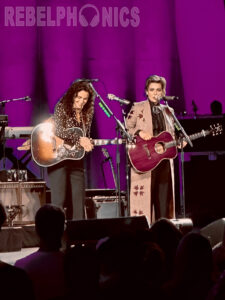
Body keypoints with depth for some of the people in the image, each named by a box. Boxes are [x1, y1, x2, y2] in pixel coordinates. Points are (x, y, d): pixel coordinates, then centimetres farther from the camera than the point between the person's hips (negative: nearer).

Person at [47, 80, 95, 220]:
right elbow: (58, 130, -17)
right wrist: (79, 139, -25)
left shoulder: (87, 114, 11)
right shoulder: (62, 107, -4)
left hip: (76, 161, 5)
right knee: (59, 201, -9)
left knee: (78, 202, 3)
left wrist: (87, 144, -7)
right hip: (58, 159, -5)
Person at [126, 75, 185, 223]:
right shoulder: (138, 108, 3)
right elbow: (126, 128, 0)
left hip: (164, 160, 5)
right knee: (144, 197, -9)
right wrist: (139, 132, -17)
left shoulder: (168, 111, 17)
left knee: (164, 198, 3)